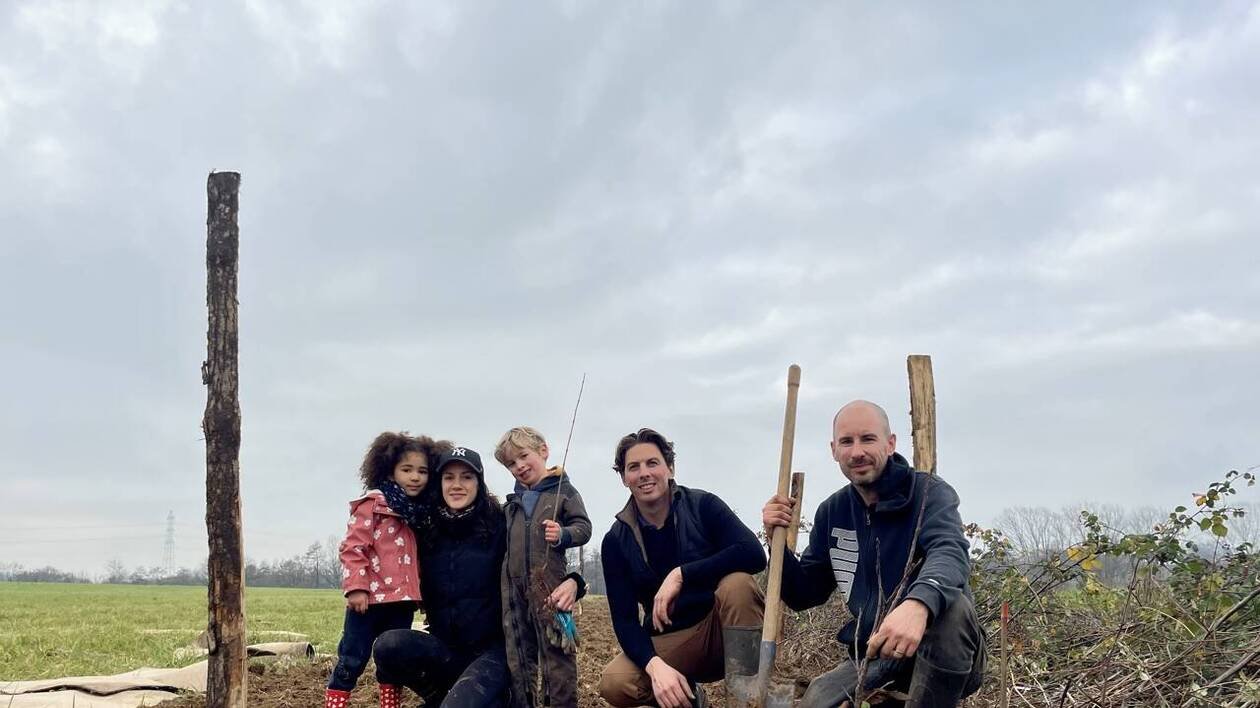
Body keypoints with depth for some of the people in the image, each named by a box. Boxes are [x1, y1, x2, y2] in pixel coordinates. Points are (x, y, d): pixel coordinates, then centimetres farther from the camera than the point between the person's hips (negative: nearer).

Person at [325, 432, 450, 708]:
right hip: (370, 599, -7)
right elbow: (353, 548, -14)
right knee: (352, 661, -2)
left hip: (401, 600, 7)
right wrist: (356, 587, -20)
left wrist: (419, 592, 17)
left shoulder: (417, 512, 14)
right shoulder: (373, 504, -8)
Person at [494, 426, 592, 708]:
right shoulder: (513, 501, 16)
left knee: (557, 652, -3)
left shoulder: (563, 490, 0)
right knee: (518, 655, 11)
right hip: (513, 586, 6)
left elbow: (584, 528, -5)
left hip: (550, 585, -6)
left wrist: (563, 534, -22)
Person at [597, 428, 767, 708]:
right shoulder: (616, 541, -3)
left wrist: (681, 575, -30)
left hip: (722, 630, -2)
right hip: (669, 641, 2)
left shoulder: (702, 506, -9)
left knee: (737, 582, -32)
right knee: (614, 684, -26)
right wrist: (655, 665, -28)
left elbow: (754, 554, -25)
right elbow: (624, 619, -8)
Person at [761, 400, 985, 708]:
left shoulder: (928, 492, -10)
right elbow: (803, 596, 11)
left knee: (950, 605, -36)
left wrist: (918, 603, -54)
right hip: (875, 655, 4)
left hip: (945, 656, -3)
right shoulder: (832, 512, 6)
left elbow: (949, 552, -31)